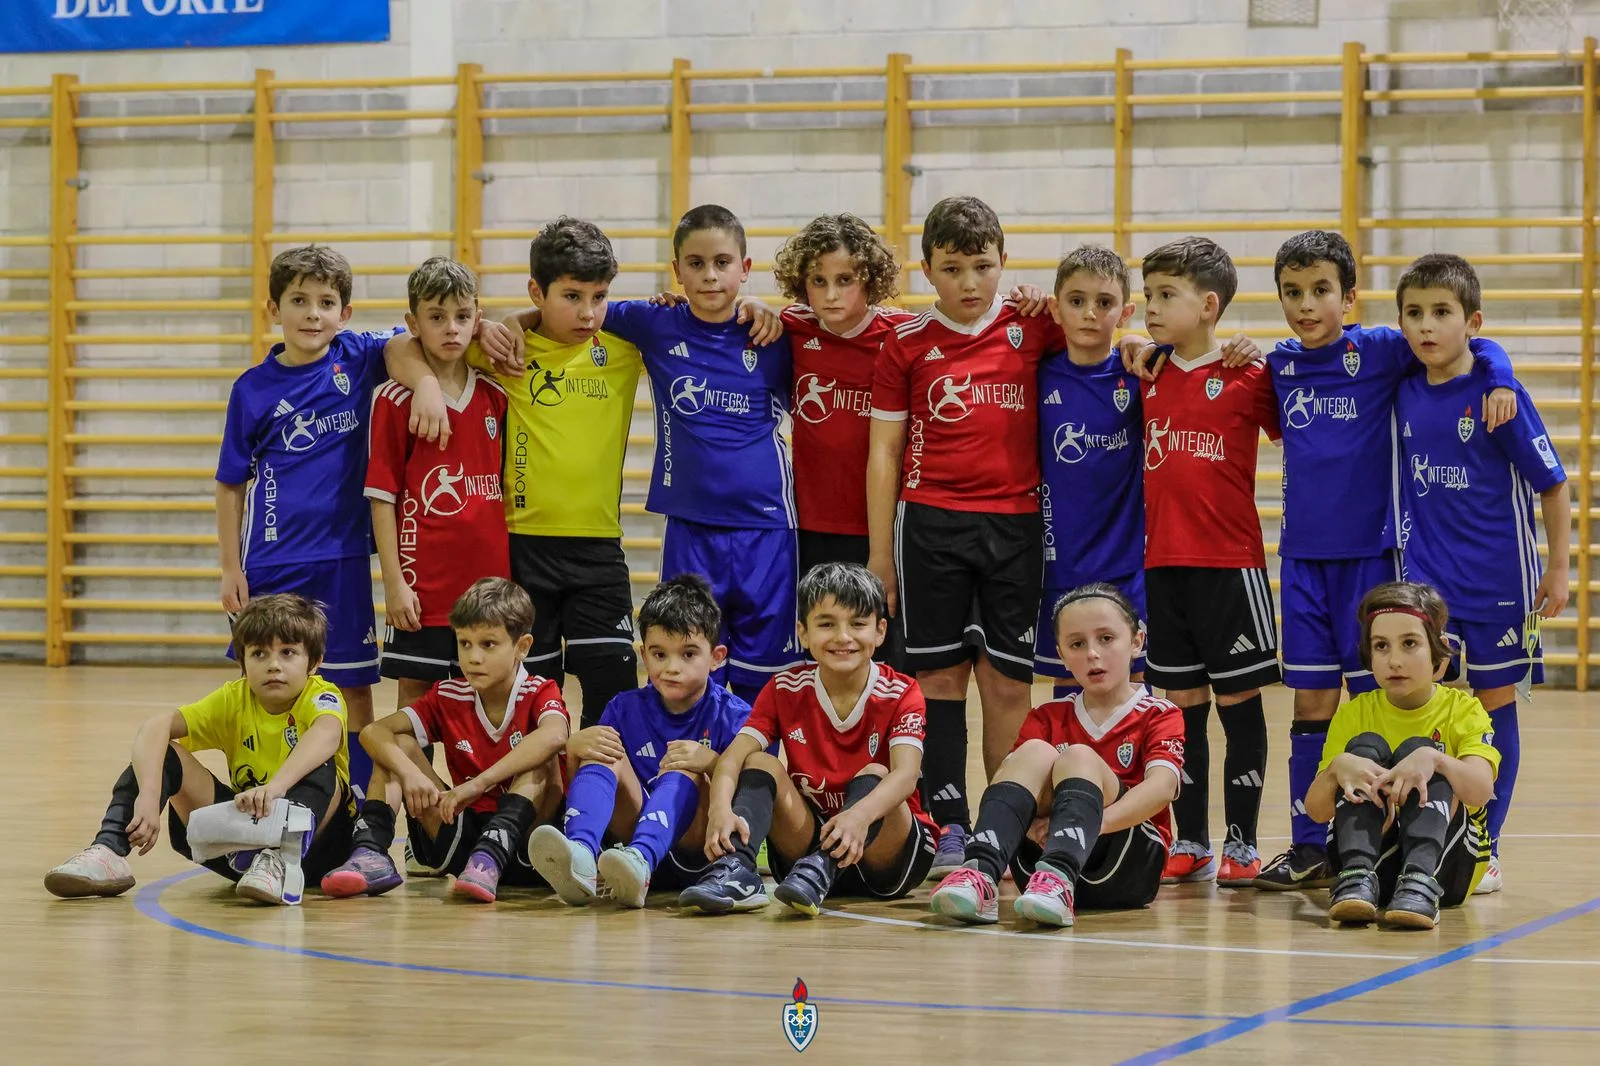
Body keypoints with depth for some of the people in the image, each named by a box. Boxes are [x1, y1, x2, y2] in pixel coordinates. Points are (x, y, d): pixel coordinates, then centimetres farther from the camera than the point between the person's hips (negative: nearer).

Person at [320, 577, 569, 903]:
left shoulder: (540, 693, -7)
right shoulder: (449, 696, 4)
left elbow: (554, 736, -33)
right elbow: (373, 732, -6)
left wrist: (477, 784, -40)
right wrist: (409, 772, -27)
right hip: (461, 836, 4)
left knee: (540, 757, -26)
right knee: (397, 745, -4)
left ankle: (490, 858, -44)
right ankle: (371, 855, -24)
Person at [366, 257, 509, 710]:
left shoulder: (495, 397, 7)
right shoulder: (394, 400, -5)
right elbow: (382, 497, -6)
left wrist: (510, 573, 10)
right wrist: (394, 582, -10)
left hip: (488, 579, 4)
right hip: (424, 585, -4)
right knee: (416, 696, 3)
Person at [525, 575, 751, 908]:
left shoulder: (733, 716, -1)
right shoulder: (625, 708, 10)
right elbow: (580, 784, 8)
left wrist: (713, 764, -29)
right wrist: (574, 747, -13)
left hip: (696, 849, -3)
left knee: (684, 769, -28)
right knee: (601, 753, -15)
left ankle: (639, 860, -59)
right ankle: (580, 858, -46)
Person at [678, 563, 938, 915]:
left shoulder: (901, 694, -9)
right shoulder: (785, 689, 0)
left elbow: (906, 774, -27)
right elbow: (732, 757, -13)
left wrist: (861, 814, -49)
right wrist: (720, 809, -37)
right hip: (808, 841, 3)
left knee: (873, 776, -28)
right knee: (761, 765, -16)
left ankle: (819, 872, -50)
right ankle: (736, 871, -40)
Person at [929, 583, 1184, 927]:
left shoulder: (1159, 716, 8)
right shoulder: (1046, 718, 19)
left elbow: (1161, 786, -13)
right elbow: (1009, 779, 1)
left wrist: (1090, 822, -28)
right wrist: (1028, 821, -22)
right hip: (1042, 851, 3)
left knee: (1079, 757, -26)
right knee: (1035, 753, -21)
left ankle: (1058, 880, -55)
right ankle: (979, 875, -46)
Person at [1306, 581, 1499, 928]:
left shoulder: (1463, 711, 0)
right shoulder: (1354, 714, 5)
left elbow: (1481, 790, -21)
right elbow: (1317, 811, -7)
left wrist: (1433, 759, -42)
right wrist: (1337, 768, -30)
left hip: (1446, 859, -2)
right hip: (1371, 853, 2)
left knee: (1418, 749, -22)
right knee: (1366, 747, -18)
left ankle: (1420, 882, -47)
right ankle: (1356, 878, -41)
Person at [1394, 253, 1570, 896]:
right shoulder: (1404, 394, 2)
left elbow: (1553, 484, -7)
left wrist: (1558, 569, -7)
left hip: (1498, 580, -3)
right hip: (1426, 580, 3)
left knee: (1495, 706, 6)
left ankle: (1484, 850, 14)